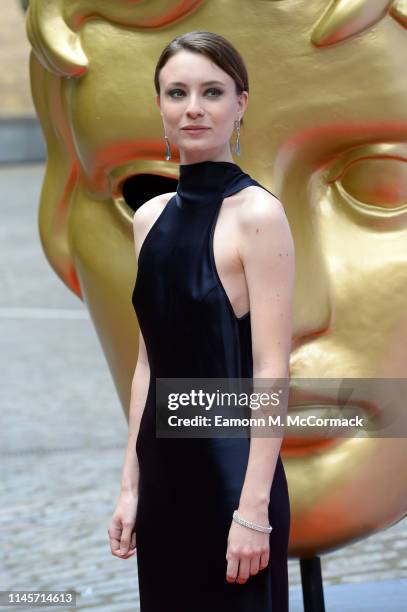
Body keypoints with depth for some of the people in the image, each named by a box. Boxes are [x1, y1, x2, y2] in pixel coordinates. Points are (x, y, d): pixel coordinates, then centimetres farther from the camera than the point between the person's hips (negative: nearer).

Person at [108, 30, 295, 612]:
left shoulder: (257, 213, -11)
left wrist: (254, 508, -18)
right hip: (163, 466, 6)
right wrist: (130, 485, 10)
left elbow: (271, 369, -14)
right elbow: (149, 361, 12)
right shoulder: (151, 216, 8)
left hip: (231, 469, -6)